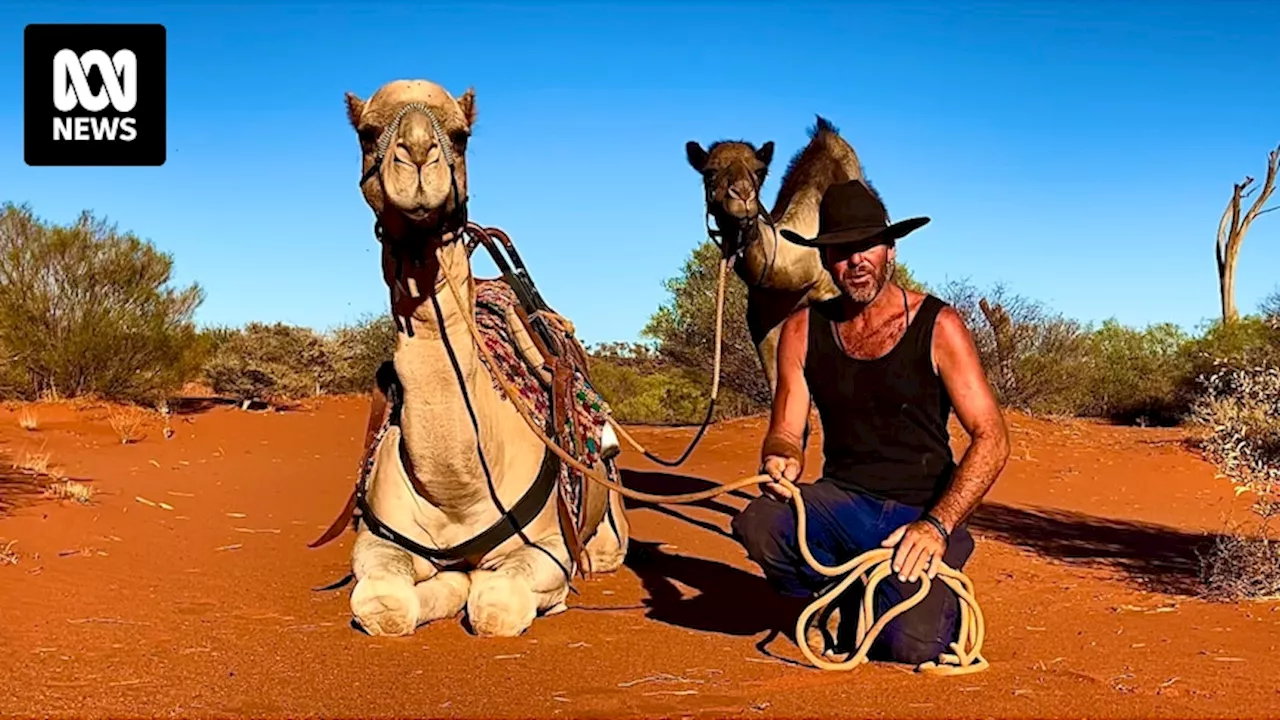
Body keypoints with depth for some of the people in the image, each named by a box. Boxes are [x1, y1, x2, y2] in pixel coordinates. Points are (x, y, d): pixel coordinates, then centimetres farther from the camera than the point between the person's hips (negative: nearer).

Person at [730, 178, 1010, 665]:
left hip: (923, 513, -3)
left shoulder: (937, 326, -6)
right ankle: (853, 602, 4)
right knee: (758, 524, -30)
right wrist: (781, 460, -22)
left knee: (910, 645, -27)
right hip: (844, 503, 3)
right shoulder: (803, 331, 3)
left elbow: (991, 438, -9)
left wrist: (937, 525, -22)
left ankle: (939, 604, 15)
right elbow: (785, 433, 4)